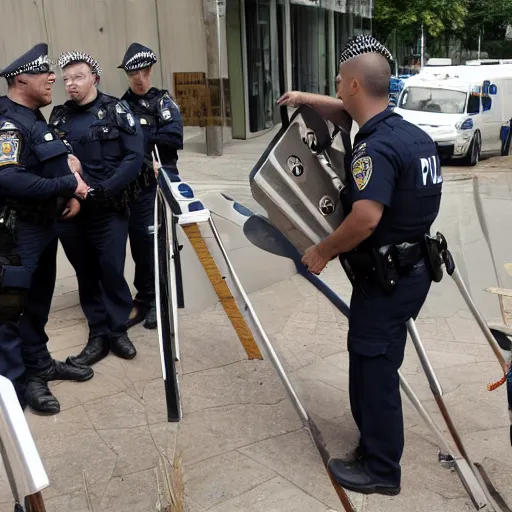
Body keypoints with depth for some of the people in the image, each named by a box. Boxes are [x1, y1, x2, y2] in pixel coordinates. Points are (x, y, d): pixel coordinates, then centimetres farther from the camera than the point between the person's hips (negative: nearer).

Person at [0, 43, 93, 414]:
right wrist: (68, 184, -25)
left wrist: (73, 192, -1)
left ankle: (39, 364, 36)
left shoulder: (35, 119, 12)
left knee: (39, 301, 20)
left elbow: (51, 165, 19)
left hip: (44, 225, 10)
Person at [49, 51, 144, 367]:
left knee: (112, 271, 0)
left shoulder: (117, 111, 0)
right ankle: (98, 335, 22)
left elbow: (135, 157, -8)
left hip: (109, 209, -3)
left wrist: (103, 190, -17)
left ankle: (118, 331, 19)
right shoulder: (59, 117, 10)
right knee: (87, 275, 10)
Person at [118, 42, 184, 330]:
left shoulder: (163, 101, 3)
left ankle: (158, 300, 15)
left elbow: (174, 138, -12)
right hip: (133, 184, 2)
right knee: (140, 241, 5)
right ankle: (145, 298, 18)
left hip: (162, 181, -2)